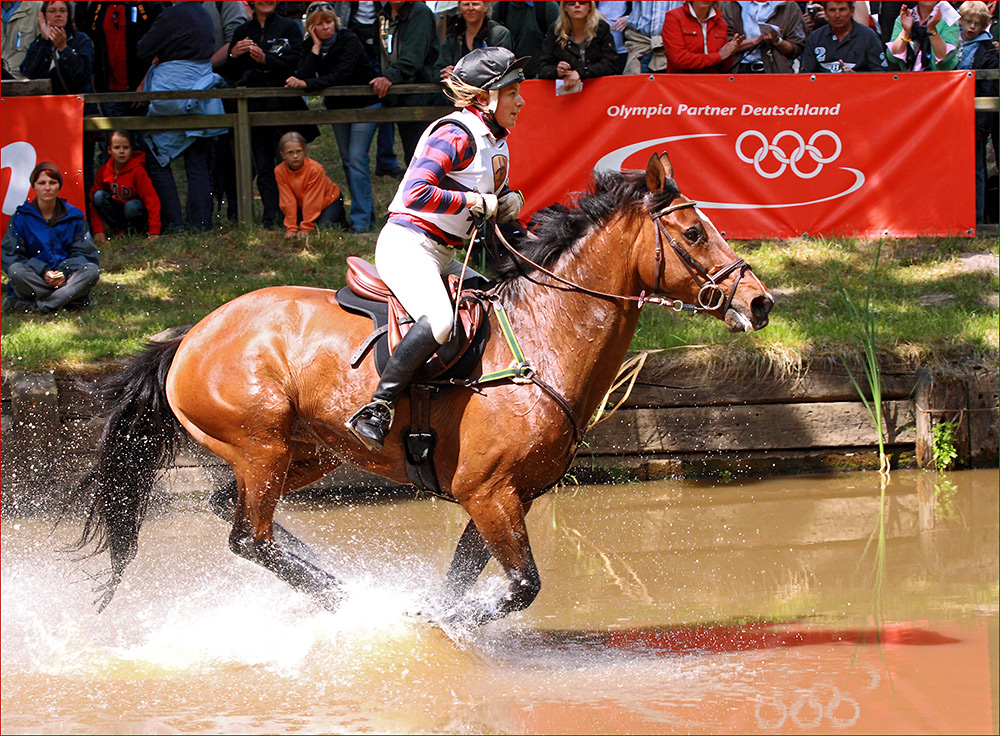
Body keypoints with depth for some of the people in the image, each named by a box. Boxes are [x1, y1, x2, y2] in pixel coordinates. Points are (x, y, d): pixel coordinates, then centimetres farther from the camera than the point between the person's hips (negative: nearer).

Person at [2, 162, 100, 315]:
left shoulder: (74, 217, 7)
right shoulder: (21, 217, 3)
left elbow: (84, 254, 4)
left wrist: (64, 272, -17)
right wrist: (43, 272, -18)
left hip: (66, 278, 2)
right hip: (35, 277, -2)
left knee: (92, 271, -27)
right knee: (16, 271, -33)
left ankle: (36, 307, -32)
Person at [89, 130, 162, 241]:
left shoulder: (138, 171, -20)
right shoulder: (103, 171, -9)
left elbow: (151, 199, -24)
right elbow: (93, 199, -7)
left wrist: (154, 232, -33)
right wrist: (97, 231, -18)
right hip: (116, 211, 4)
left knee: (131, 207, -37)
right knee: (98, 196, -23)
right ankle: (120, 229, -11)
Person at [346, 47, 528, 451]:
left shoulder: (496, 142, 15)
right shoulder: (456, 135, -15)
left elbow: (495, 199, 28)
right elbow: (416, 193, -26)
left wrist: (508, 203, 4)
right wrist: (475, 202, -18)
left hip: (442, 258, 10)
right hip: (408, 245, -10)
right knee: (440, 320, -33)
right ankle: (375, 411, -31)